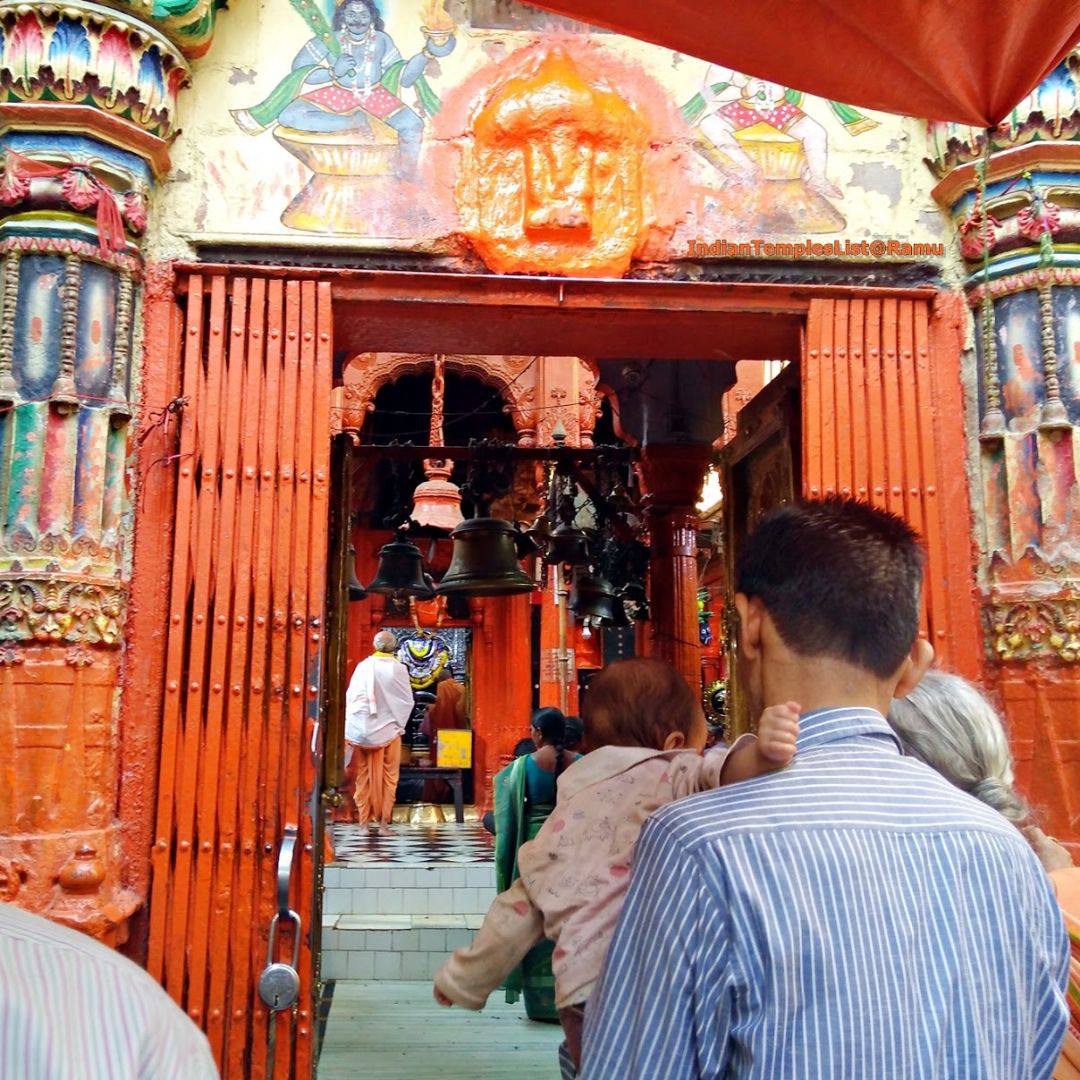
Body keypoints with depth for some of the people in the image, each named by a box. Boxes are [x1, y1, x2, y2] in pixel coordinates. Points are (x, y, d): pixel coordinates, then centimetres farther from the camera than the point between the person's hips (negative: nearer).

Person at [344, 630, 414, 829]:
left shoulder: (363, 666, -2)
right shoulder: (398, 669, -8)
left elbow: (350, 696, 3)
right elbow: (407, 701, -3)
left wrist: (352, 722, 13)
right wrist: (399, 723, 11)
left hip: (361, 729, 2)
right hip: (388, 730, -2)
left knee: (363, 776, 12)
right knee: (388, 777, 9)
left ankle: (364, 821, 14)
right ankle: (383, 821, 6)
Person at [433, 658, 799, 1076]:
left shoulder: (558, 824, 23)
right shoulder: (668, 777, 4)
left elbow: (517, 913, 31)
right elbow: (718, 773, -20)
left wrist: (464, 978, 45)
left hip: (583, 1005, 7)